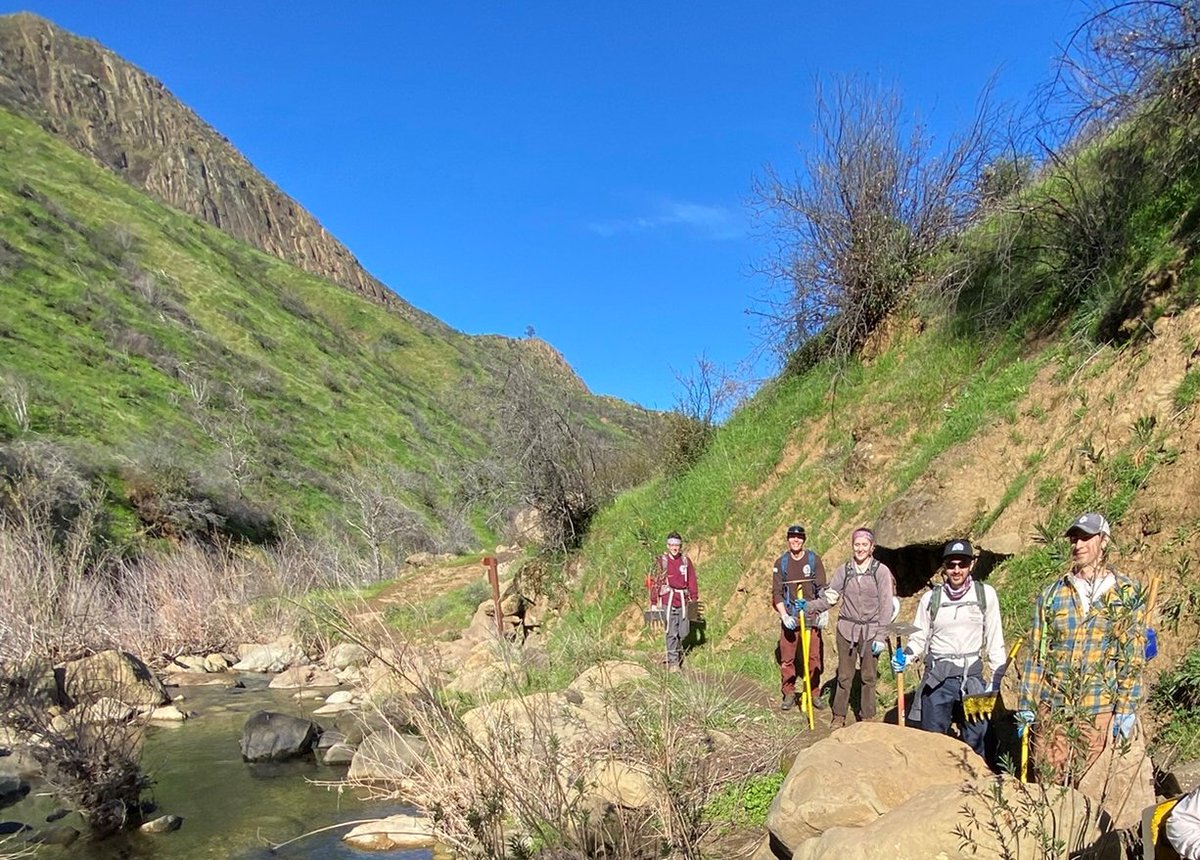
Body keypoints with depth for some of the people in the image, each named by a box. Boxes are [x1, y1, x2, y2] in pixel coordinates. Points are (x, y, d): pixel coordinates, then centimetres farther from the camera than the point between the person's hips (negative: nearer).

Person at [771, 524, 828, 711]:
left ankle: (814, 693, 15)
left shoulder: (814, 559, 3)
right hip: (789, 616, 1)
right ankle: (789, 694, 14)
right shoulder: (781, 563, 4)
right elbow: (776, 592, 2)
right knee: (787, 658, 1)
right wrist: (784, 615, -9)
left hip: (811, 615, 0)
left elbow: (822, 587, 2)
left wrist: (824, 611, -10)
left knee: (814, 656, 0)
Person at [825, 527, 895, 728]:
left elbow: (886, 606, -7)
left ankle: (866, 717, 25)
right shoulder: (844, 570, 1)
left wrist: (881, 636, -10)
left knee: (869, 677, 10)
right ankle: (839, 716, 21)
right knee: (844, 675, 8)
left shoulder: (881, 571, -7)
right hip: (847, 629, 2)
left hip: (871, 631, -2)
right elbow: (830, 596, 2)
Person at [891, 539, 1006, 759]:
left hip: (972, 677, 0)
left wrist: (996, 679, 1)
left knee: (974, 741, 6)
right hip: (937, 679, 0)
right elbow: (919, 638, 7)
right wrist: (905, 656, -12)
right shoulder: (931, 598, 1)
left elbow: (994, 639, 4)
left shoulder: (985, 594, -1)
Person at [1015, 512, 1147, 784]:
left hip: (1099, 711, -2)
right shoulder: (1052, 594, 9)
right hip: (1051, 709, 2)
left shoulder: (1127, 595, 3)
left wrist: (1126, 710, -6)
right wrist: (1026, 705, 5)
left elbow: (1133, 658, 0)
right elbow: (1035, 652, 9)